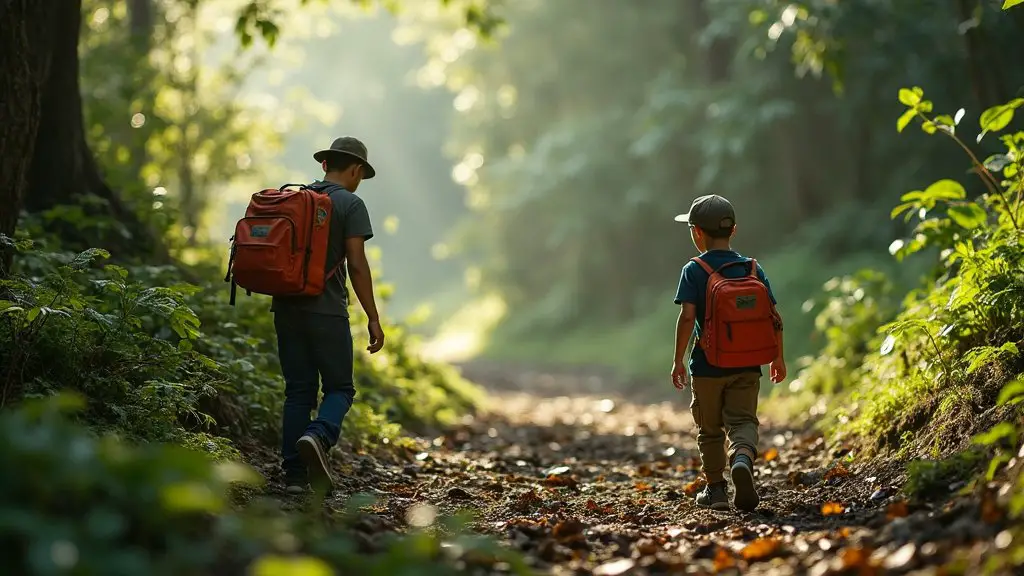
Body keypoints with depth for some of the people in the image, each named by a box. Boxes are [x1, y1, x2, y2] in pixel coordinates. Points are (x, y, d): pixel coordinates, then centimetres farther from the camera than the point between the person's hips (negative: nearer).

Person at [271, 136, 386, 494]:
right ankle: (318, 436, -24)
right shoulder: (350, 204, -4)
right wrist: (373, 318, -8)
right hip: (326, 311, -5)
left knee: (298, 390, 9)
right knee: (340, 388, 5)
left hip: (286, 307, 6)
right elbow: (357, 265, -11)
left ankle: (294, 474, 5)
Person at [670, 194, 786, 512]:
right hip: (746, 366, 2)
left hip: (707, 366, -2)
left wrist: (678, 360, -8)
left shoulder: (694, 271, -7)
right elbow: (774, 318, 2)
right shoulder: (752, 268, 3)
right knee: (743, 421, 1)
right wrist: (778, 357, 13)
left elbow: (687, 316, -15)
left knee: (710, 430, 13)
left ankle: (715, 488, 21)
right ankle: (742, 459, -29)